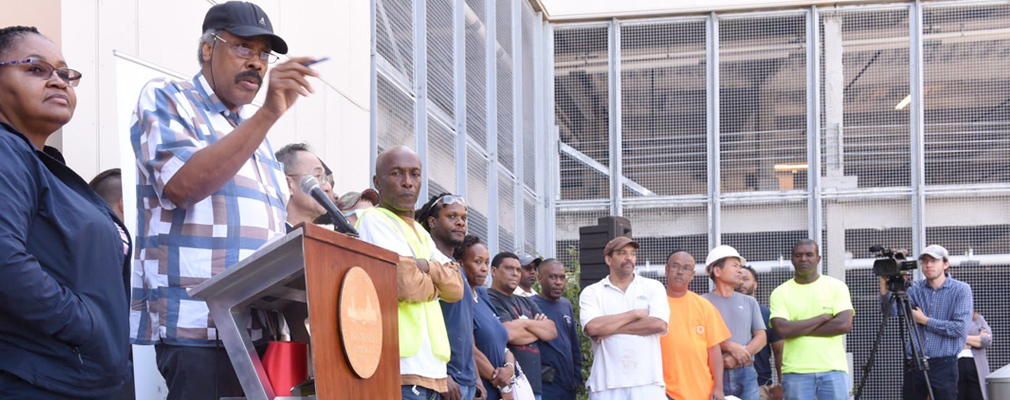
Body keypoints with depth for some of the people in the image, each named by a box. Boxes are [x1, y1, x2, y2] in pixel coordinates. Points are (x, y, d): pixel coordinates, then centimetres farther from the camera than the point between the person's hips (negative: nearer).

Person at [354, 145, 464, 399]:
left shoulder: (420, 233, 23)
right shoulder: (374, 220, -4)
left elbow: (456, 288, 11)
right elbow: (406, 283, -16)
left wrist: (426, 266, -6)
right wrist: (435, 284, 5)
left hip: (429, 366, 9)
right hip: (402, 368, -9)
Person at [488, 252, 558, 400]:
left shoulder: (526, 303, 21)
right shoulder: (491, 300, -6)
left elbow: (552, 331, 11)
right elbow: (510, 334, -19)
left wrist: (526, 323, -7)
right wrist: (540, 330, 1)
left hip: (535, 383, 8)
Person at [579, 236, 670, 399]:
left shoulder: (653, 287, 10)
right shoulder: (592, 292, 8)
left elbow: (659, 324, -7)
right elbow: (592, 327, -10)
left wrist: (610, 328, -5)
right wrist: (635, 314, -5)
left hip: (647, 381, 1)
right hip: (606, 385, 0)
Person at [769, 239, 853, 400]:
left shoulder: (837, 287, 6)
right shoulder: (780, 293, 5)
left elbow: (845, 324, -8)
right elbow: (782, 329, -10)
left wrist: (799, 329, -8)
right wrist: (822, 317, -8)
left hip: (833, 369, 0)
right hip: (796, 372, 0)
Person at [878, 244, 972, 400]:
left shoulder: (961, 290, -1)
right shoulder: (916, 288, 10)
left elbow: (960, 328, -11)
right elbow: (892, 310, -3)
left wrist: (924, 320, -7)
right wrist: (884, 286, -19)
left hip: (944, 364, -4)